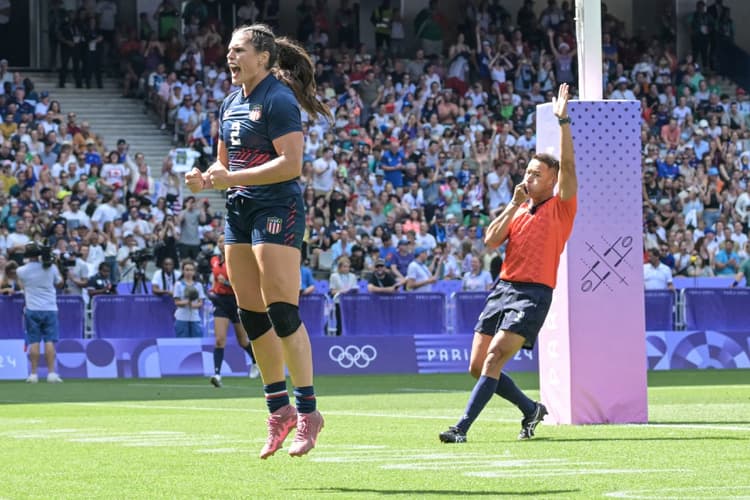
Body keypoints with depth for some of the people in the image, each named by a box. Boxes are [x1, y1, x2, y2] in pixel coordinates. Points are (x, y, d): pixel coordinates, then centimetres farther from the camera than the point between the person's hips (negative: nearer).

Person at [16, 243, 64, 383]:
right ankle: (51, 373, -7)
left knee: (34, 342, 3)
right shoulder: (51, 268, -3)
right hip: (50, 309, 1)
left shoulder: (22, 271, -5)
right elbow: (59, 283, 13)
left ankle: (33, 374, 1)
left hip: (32, 309, -1)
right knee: (49, 342, 0)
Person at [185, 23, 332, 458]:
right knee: (251, 316, 8)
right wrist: (204, 179, 2)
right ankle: (280, 409, 16)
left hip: (277, 211, -9)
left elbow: (291, 164, -20)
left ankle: (308, 411, -6)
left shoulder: (278, 100, -12)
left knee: (282, 313, -12)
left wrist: (233, 178, -21)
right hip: (240, 211, 9)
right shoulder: (231, 104, 15)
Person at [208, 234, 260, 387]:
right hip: (221, 301, 3)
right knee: (219, 339, -14)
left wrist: (226, 282, -27)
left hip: (236, 300, -3)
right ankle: (217, 373, -21)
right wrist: (212, 290, 6)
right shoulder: (215, 260, 7)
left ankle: (255, 363, 41)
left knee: (243, 341, 12)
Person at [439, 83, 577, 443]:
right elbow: (491, 241, 5)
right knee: (478, 366, 3)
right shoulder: (518, 210, 19)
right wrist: (514, 204, 2)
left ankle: (462, 427, -22)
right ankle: (531, 410, 20)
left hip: (534, 294, -7)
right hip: (503, 288, 7)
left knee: (494, 357, -20)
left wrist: (563, 121, -14)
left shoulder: (560, 207, 2)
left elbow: (567, 165, -11)